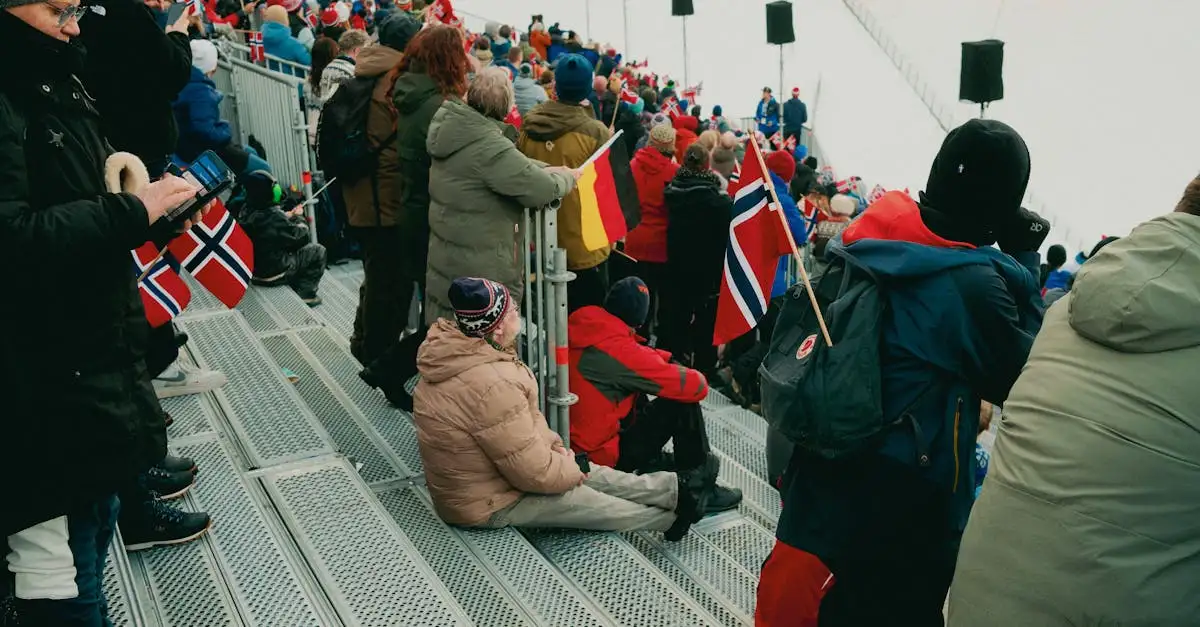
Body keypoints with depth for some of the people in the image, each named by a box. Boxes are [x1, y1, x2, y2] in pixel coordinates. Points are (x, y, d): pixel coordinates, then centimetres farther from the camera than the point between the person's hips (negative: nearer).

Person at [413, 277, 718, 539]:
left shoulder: (454, 349, -5)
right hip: (489, 503, -9)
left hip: (474, 473, 9)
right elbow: (533, 471, -27)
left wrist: (554, 445, 4)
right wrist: (571, 469, -8)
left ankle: (675, 487, 23)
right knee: (594, 502, 7)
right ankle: (672, 516, 26)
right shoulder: (491, 386, -36)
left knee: (592, 473, 14)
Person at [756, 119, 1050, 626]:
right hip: (903, 498, -6)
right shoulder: (974, 283, -22)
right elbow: (1025, 383, -9)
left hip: (825, 460, 6)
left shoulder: (873, 236, -4)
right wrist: (1024, 263, -8)